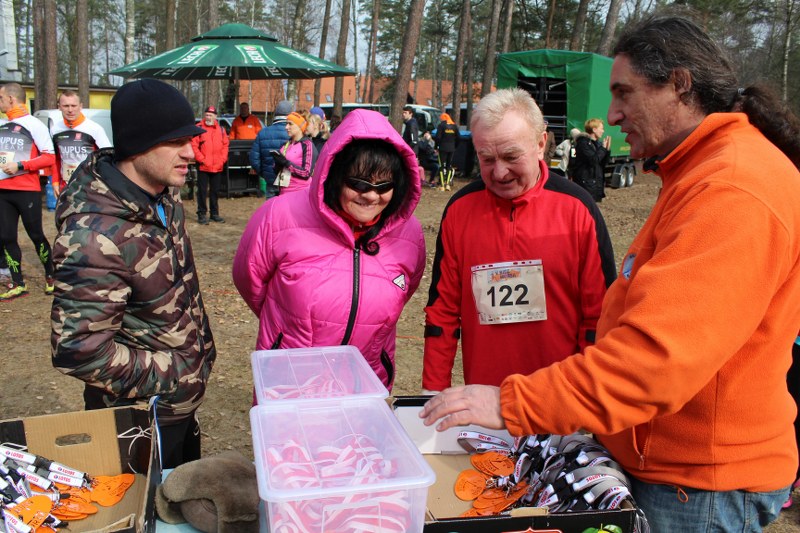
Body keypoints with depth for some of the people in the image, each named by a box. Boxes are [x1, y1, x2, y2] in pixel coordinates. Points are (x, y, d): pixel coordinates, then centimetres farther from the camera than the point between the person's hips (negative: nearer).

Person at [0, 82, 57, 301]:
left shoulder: (34, 125, -7)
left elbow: (49, 157, -12)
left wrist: (19, 166, -18)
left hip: (27, 190, -6)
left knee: (35, 235, 2)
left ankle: (50, 276, 22)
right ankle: (18, 284, 13)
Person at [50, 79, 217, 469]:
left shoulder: (164, 192, -3)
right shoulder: (96, 236, -31)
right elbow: (79, 351, -32)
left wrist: (201, 344, 10)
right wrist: (174, 376, -22)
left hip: (183, 399, 8)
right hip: (141, 416, -8)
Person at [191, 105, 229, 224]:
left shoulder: (221, 129, 10)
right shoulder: (198, 128, -3)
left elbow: (225, 145, 11)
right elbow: (193, 145, -7)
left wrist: (222, 159, -1)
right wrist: (201, 159, -13)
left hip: (217, 167, 4)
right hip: (203, 166, -4)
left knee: (215, 191, 12)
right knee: (202, 191, 0)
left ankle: (214, 213, 22)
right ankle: (202, 214, 7)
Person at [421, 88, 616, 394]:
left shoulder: (577, 208, -9)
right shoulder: (460, 209, -2)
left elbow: (598, 314, -4)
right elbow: (443, 309, 3)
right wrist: (434, 392, 1)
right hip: (482, 391, 2)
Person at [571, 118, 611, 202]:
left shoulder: (597, 143, 15)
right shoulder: (583, 142, -11)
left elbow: (603, 163, 14)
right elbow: (593, 160, -23)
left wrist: (607, 149, 0)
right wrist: (603, 148, -12)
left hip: (596, 182, 9)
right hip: (586, 182, -9)